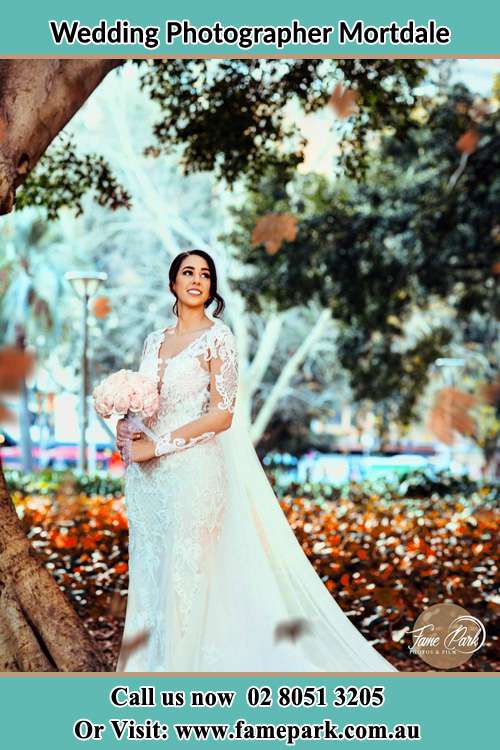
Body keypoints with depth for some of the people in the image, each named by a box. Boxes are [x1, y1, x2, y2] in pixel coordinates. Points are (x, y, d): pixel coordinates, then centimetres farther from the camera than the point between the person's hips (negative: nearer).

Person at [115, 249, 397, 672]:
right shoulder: (155, 340, 14)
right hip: (147, 478, 6)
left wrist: (156, 446, -14)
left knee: (184, 574, -4)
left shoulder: (217, 337, -4)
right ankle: (145, 665, 19)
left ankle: (180, 669, 5)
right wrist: (127, 429, -2)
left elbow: (221, 415, -12)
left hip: (192, 468, -6)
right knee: (147, 574, 9)